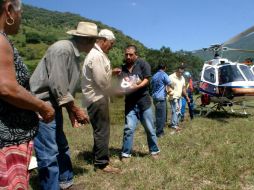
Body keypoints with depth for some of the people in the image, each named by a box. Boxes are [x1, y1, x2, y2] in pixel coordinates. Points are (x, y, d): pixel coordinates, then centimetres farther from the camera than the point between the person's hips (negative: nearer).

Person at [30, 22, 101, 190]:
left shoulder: (74, 54, 10)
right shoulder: (62, 49, -19)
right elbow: (57, 87, -23)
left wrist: (72, 112, 12)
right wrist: (76, 110, -13)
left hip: (54, 105, 10)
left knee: (62, 147, 18)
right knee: (49, 154, -5)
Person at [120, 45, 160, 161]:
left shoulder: (143, 64, -1)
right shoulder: (123, 68, 11)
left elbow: (146, 80, -10)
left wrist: (137, 86, -27)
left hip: (143, 101, -2)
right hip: (130, 103, 2)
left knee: (150, 128, 8)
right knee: (128, 128, -1)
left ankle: (154, 151, 23)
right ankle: (126, 153, 10)